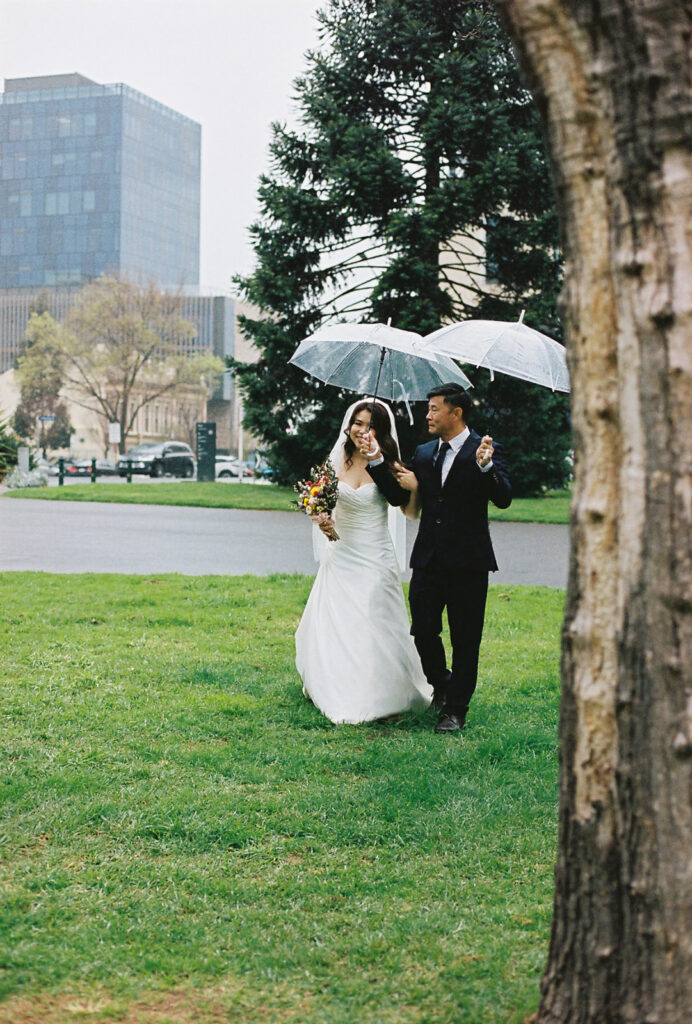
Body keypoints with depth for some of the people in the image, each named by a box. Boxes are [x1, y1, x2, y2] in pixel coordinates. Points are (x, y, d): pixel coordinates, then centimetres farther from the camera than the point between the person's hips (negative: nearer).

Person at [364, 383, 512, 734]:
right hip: (428, 560, 5)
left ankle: (456, 709, 17)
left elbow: (503, 498, -18)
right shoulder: (423, 454, 10)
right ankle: (440, 683, 34)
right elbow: (400, 497, 9)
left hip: (467, 563, -5)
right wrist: (375, 460, 1)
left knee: (465, 640, 5)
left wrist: (485, 466, -34)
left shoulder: (486, 452, -6)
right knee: (422, 631, 7)